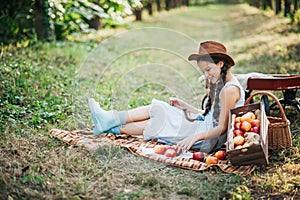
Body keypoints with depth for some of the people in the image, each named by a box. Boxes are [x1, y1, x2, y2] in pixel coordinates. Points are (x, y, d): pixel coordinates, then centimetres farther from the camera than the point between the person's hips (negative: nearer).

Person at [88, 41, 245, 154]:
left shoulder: (230, 90, -20)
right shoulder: (220, 84, 12)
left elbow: (222, 128, -23)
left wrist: (195, 137, -34)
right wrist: (184, 106, 8)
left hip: (210, 139, -9)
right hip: (205, 125, 9)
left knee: (155, 123, -7)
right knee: (156, 109, 3)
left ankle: (114, 128, 7)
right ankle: (109, 120, 5)